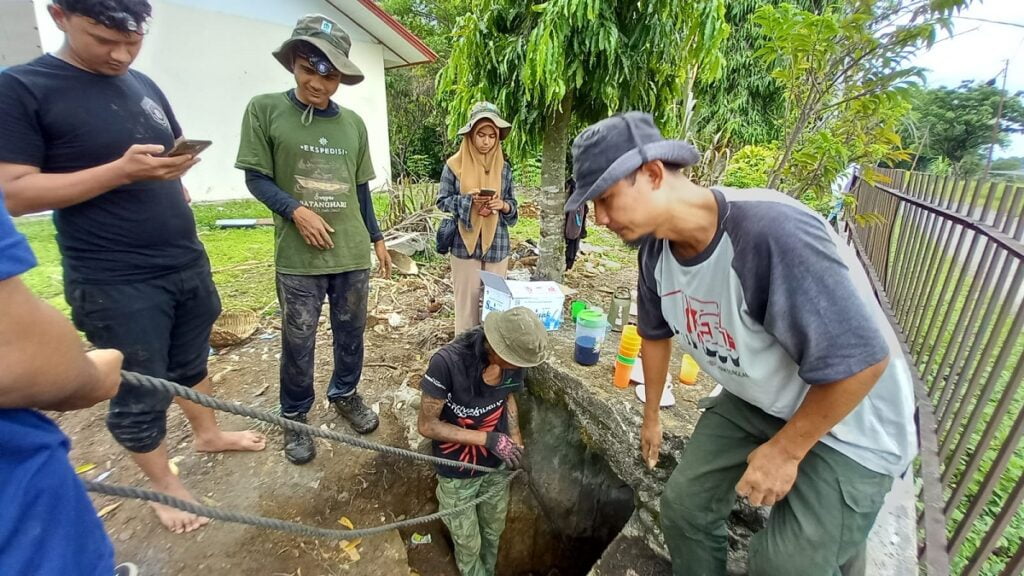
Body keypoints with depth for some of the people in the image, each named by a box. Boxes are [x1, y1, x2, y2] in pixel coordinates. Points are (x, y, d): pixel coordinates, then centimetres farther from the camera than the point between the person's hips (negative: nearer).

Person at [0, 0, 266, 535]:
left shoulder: (144, 86, 9)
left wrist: (179, 163, 2)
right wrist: (123, 171, -24)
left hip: (188, 264, 6)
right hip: (115, 283, -5)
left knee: (192, 363, 22)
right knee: (140, 394, 9)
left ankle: (208, 433, 43)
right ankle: (163, 484, 30)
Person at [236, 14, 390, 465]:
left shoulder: (353, 123, 8)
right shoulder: (264, 110, -1)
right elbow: (256, 177, -2)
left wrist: (377, 239, 14)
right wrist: (297, 211, -18)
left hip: (352, 253, 3)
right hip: (298, 257, -3)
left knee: (351, 333, 15)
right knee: (297, 343, 8)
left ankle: (345, 394, 38)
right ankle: (295, 418, 29)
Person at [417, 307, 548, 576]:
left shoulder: (513, 360, -19)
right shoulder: (447, 363, -35)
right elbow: (427, 425, -24)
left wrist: (516, 443, -8)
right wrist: (487, 438, -29)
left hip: (497, 464, 4)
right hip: (458, 472, -4)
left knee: (493, 532, 28)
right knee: (468, 543, 19)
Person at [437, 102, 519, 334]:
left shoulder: (504, 168, 5)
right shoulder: (455, 165, -3)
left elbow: (513, 204, 10)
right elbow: (442, 201, 0)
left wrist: (502, 205, -13)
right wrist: (468, 199, -16)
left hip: (496, 246, 3)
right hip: (465, 245, -2)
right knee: (467, 300, 4)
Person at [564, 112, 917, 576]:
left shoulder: (772, 230, -37)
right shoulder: (656, 249, -12)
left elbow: (862, 360, -31)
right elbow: (656, 333, 5)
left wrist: (786, 450, -18)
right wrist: (651, 415, 17)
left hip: (849, 425, -6)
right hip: (752, 404, 6)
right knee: (685, 505, 11)